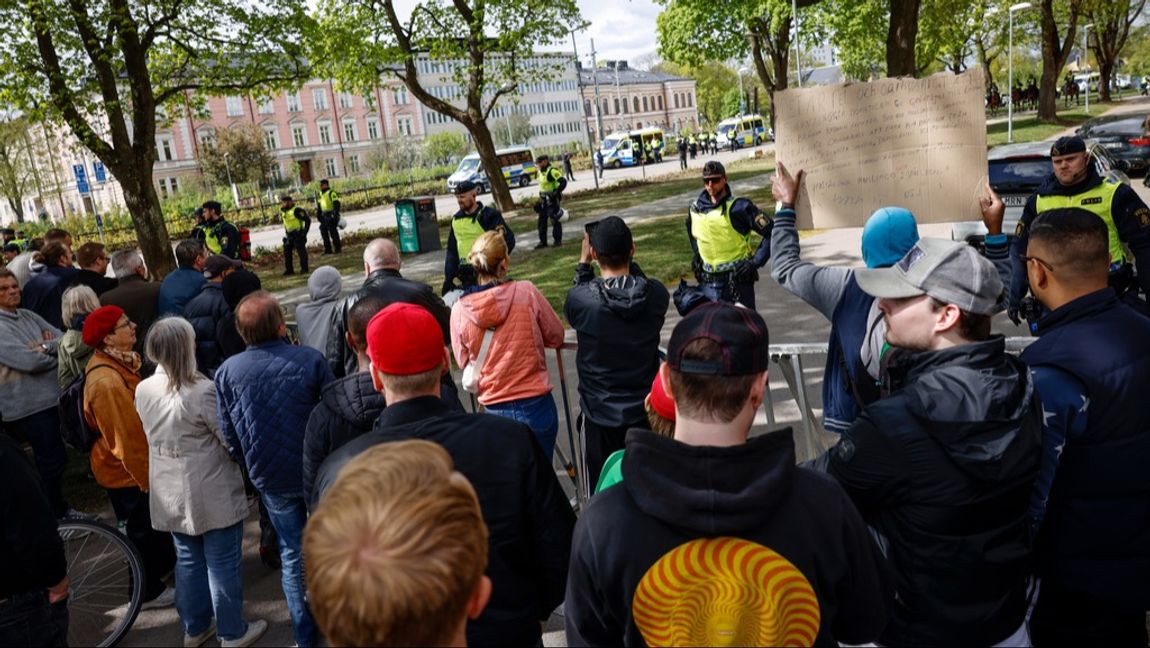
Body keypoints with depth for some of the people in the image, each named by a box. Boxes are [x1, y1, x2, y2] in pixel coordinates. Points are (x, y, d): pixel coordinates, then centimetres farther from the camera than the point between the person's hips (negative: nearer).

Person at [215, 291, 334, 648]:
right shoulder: (310, 359, -19)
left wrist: (253, 466, 14)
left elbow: (229, 435, -4)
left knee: (293, 552, 20)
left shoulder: (227, 372, -13)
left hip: (272, 479, 2)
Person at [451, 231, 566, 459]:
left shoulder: (459, 310, -8)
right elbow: (556, 337, 1)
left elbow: (463, 361, 7)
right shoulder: (526, 292, -12)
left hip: (495, 408, 2)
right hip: (536, 404, -1)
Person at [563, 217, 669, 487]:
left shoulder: (580, 299, -19)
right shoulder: (657, 295, -13)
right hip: (646, 410, 2)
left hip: (600, 414, -2)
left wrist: (583, 263, 8)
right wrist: (628, 260, 7)